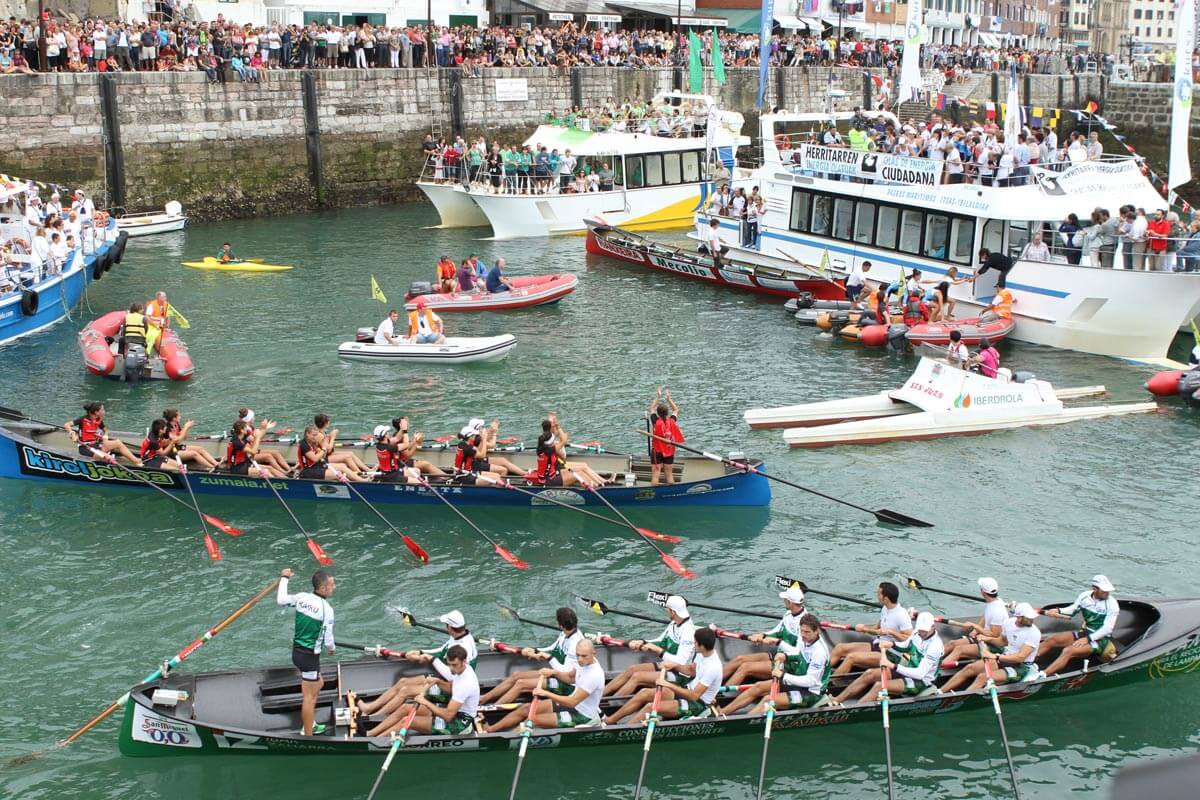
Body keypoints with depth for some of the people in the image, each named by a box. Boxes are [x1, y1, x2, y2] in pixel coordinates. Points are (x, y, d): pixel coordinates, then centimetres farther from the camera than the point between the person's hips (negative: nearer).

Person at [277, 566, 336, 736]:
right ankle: (308, 736, 4)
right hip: (310, 656, -8)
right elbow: (327, 639, -15)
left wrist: (284, 578, 26)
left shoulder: (302, 597, -3)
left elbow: (281, 600, 14)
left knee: (318, 684, 26)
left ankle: (309, 725, 37)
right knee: (309, 697, -1)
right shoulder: (326, 609, -20)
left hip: (297, 651, 8)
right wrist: (332, 649, 8)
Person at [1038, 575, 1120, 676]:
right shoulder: (1085, 596, 0)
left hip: (1100, 640, -7)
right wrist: (1058, 611, -9)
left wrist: (1088, 639, -24)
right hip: (1084, 633, 7)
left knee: (1068, 651, -29)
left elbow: (1107, 628, -19)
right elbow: (1071, 610, 12)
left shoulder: (1112, 604, -15)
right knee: (1051, 639, -6)